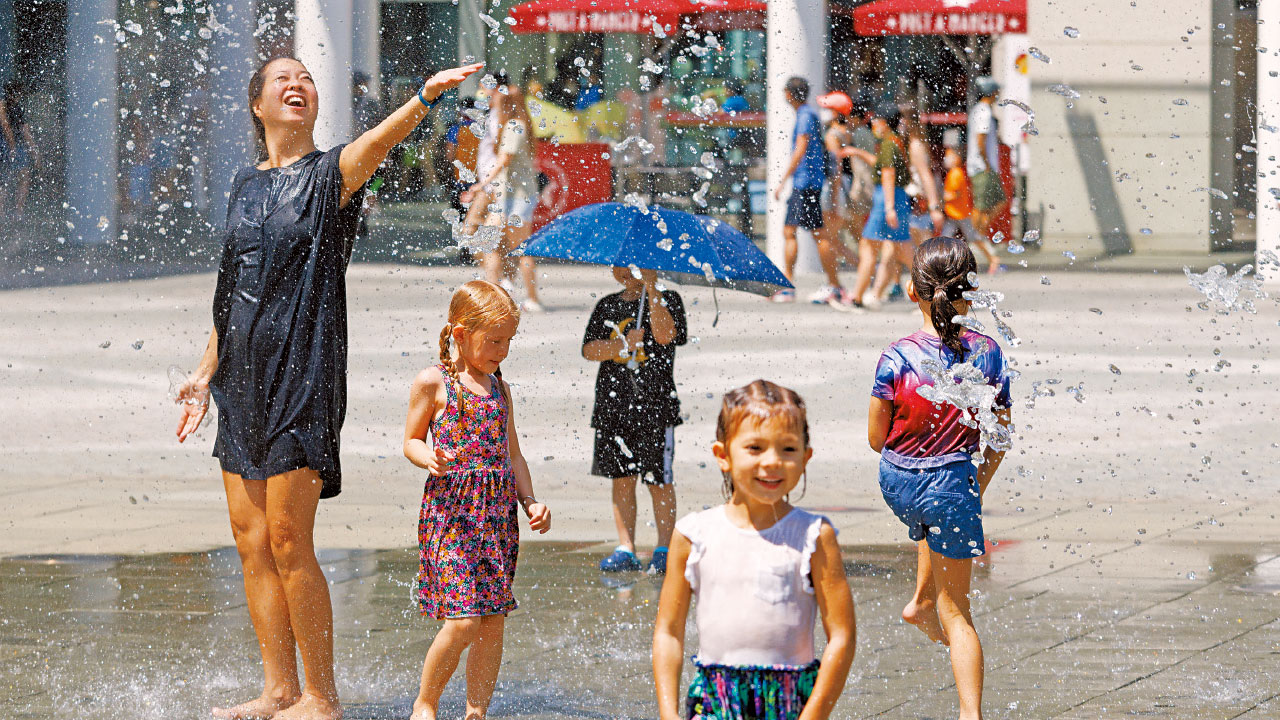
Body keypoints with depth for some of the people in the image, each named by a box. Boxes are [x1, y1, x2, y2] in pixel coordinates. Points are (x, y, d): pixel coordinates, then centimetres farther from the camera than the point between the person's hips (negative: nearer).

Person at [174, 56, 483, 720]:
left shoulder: (330, 173, -3)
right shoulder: (245, 185, 14)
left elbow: (376, 143, -26)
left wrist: (424, 98, -45)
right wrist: (207, 370, 22)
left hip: (304, 375, -6)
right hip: (245, 379, 6)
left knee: (288, 540, -9)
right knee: (251, 541, 6)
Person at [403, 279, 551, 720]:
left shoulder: (499, 389, 14)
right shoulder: (433, 382, -2)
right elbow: (412, 441, 3)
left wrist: (530, 501, 6)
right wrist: (431, 459, -19)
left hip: (498, 513, 6)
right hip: (451, 510, -6)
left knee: (493, 621, 3)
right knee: (462, 621, -12)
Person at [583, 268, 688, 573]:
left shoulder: (667, 300, 0)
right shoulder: (607, 306, 12)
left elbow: (666, 335, -18)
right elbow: (589, 349, 3)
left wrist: (651, 288, -18)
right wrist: (623, 344, -14)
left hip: (654, 402, -4)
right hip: (613, 405, 4)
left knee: (659, 480, -1)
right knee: (621, 477, 7)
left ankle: (664, 549, 8)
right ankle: (626, 549, 13)